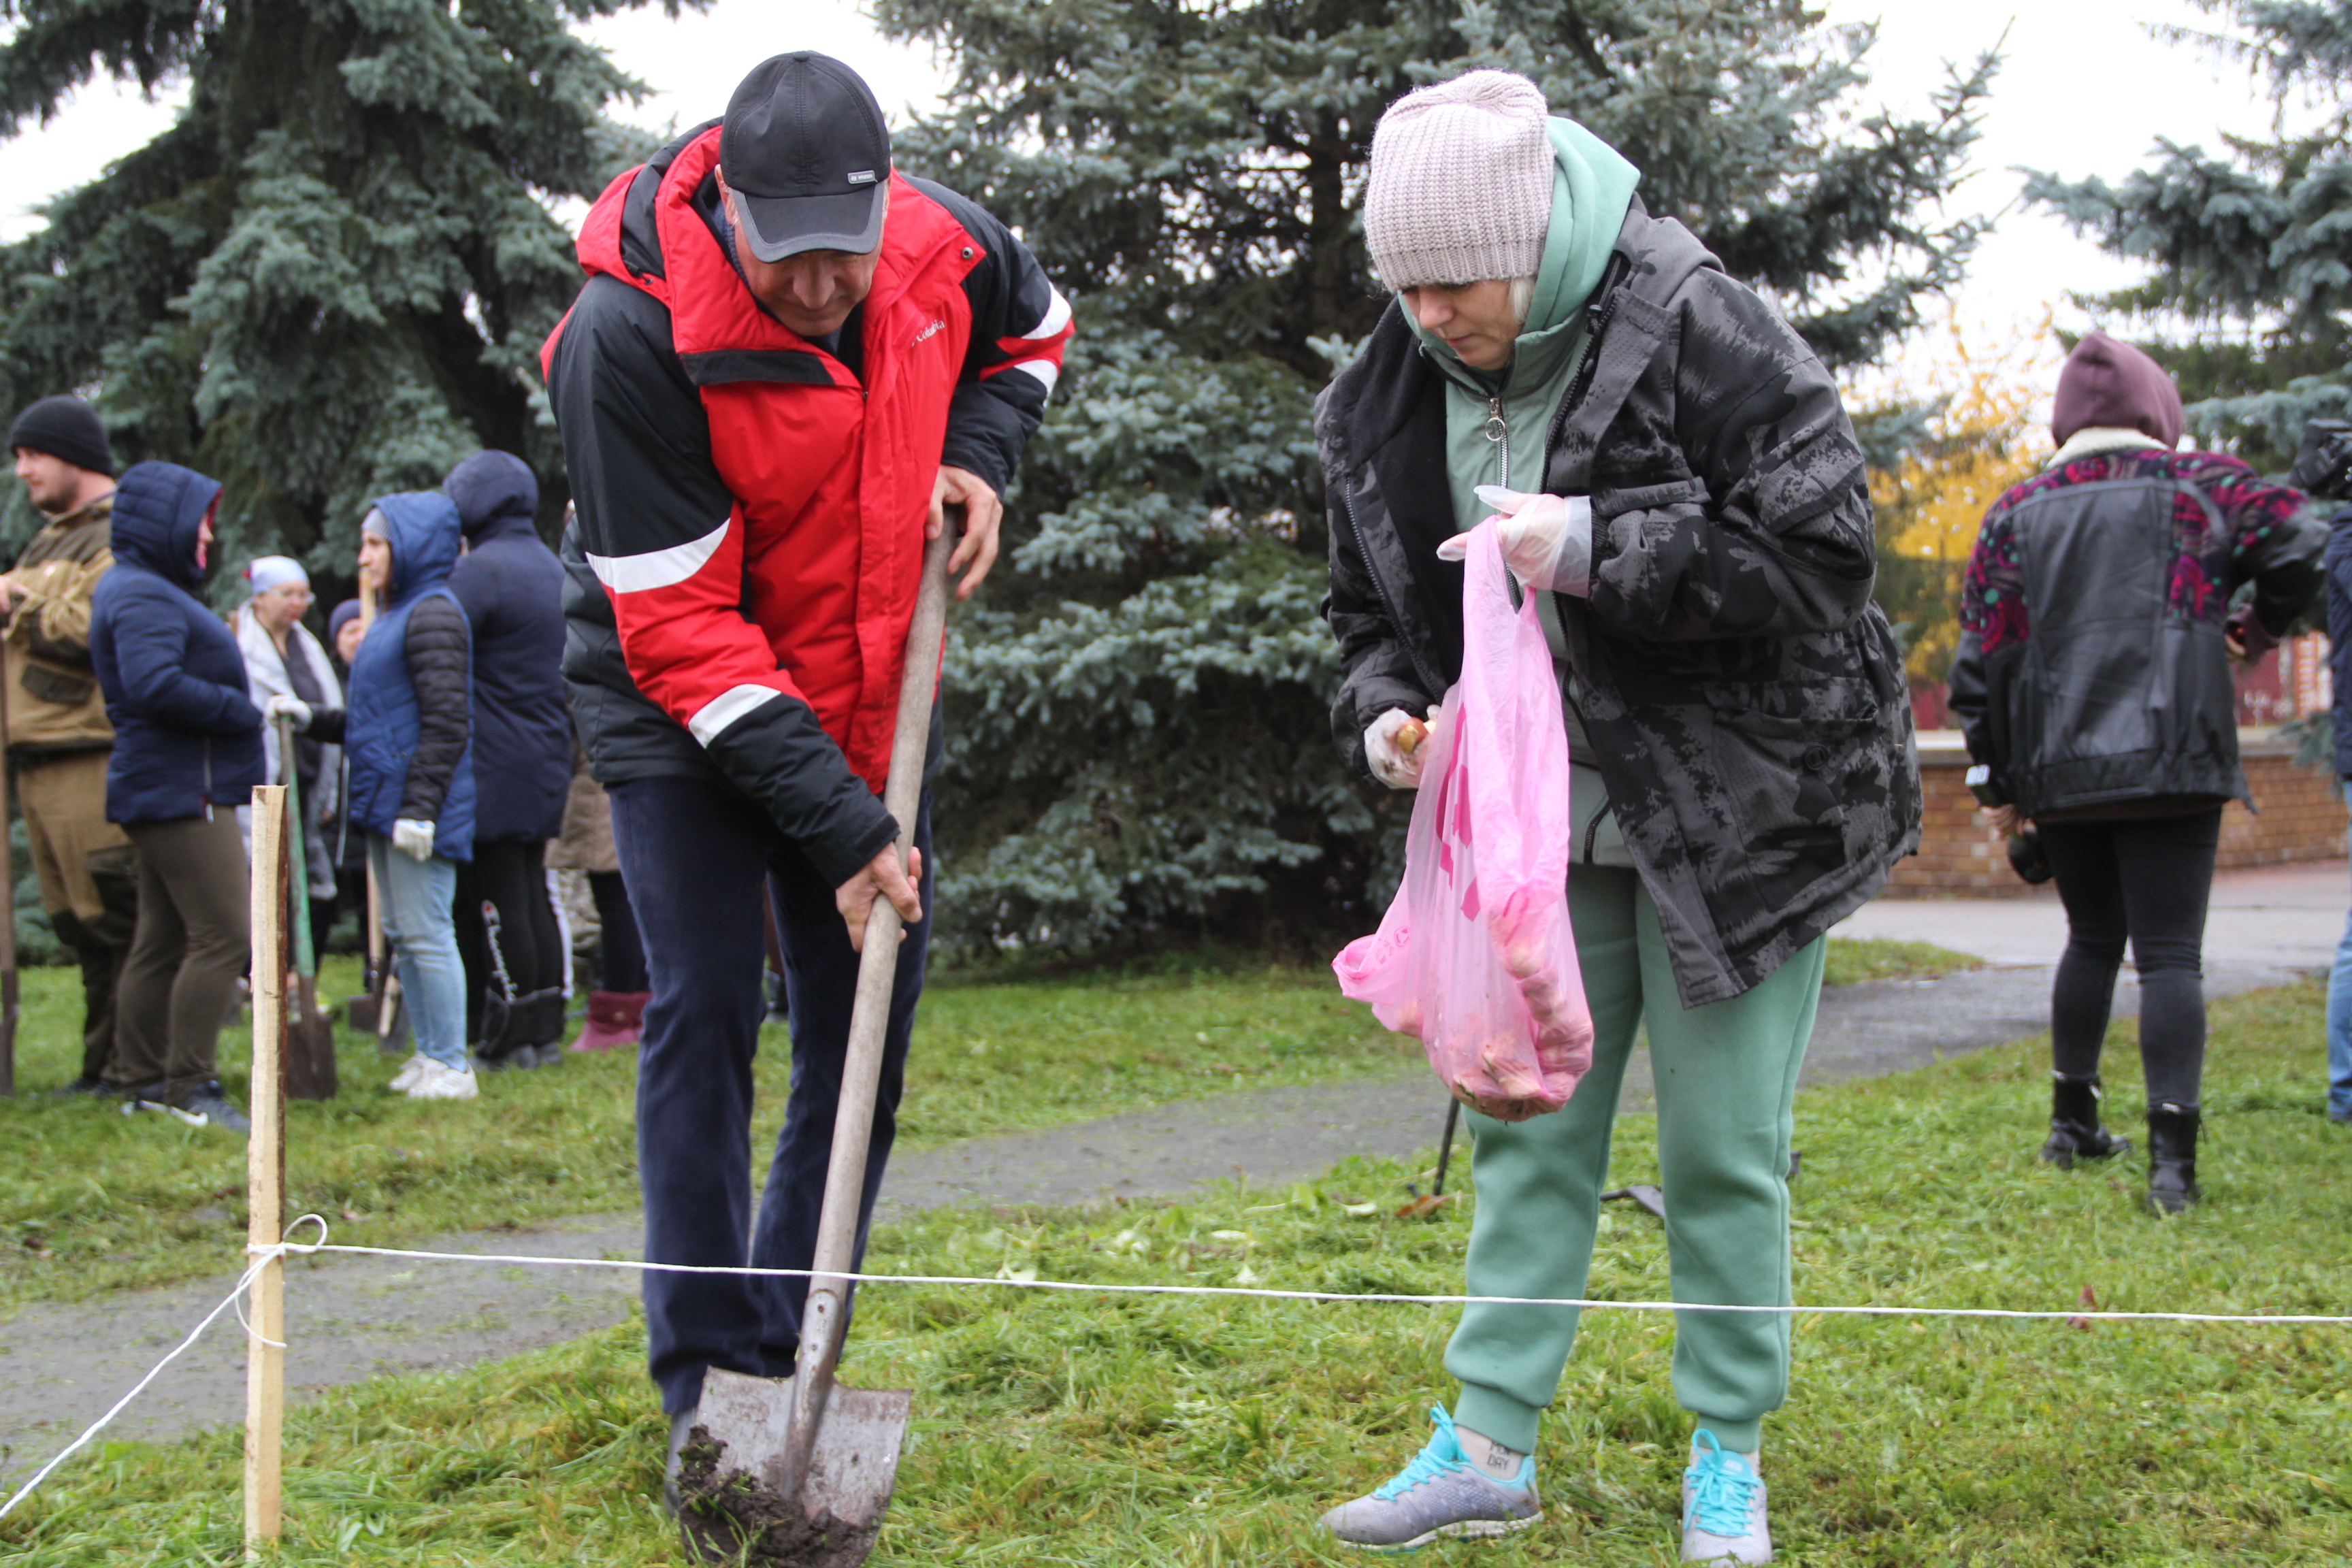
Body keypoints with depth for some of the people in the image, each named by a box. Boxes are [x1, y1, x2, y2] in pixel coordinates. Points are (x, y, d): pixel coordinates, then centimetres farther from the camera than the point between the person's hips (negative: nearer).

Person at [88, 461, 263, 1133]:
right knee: (223, 932, -12)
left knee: (163, 939, 13)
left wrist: (237, 710, 4)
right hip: (180, 792, -11)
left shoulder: (150, 591, 20)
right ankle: (190, 1086, -9)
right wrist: (242, 711, -18)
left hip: (171, 792, 11)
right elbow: (154, 685, -28)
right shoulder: (143, 597, -14)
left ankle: (143, 1080, 19)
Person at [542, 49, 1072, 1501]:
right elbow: (678, 631, -27)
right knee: (705, 1010, -11)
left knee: (871, 1022, 5)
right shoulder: (632, 335, -29)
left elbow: (1033, 329, 14)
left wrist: (980, 454, -6)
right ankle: (705, 1387, 0)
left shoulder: (945, 247, -14)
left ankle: (795, 1362, 18)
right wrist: (840, 827, -28)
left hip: (868, 695, 5)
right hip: (677, 701, -5)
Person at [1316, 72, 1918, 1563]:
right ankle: (1488, 1446, 17)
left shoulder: (1695, 328, -19)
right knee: (1527, 1125, 9)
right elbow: (1378, 613, 11)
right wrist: (1385, 712, -11)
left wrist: (1596, 546, -29)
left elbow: (1823, 548, -21)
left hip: (1735, 810, -5)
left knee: (1724, 1147, 2)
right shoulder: (1389, 402, -1)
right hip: (1544, 828, 5)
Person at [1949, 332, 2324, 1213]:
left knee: (2093, 937, 21)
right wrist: (2258, 630, 9)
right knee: (2169, 953, -5)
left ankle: (2073, 1121, 26)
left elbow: (1982, 658, 7)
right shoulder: (2199, 487, 4)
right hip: (2170, 763, -3)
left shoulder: (2015, 514, 10)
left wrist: (1999, 778, 13)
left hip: (2058, 772, 3)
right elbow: (2297, 544, -10)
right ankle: (2172, 1154, -15)